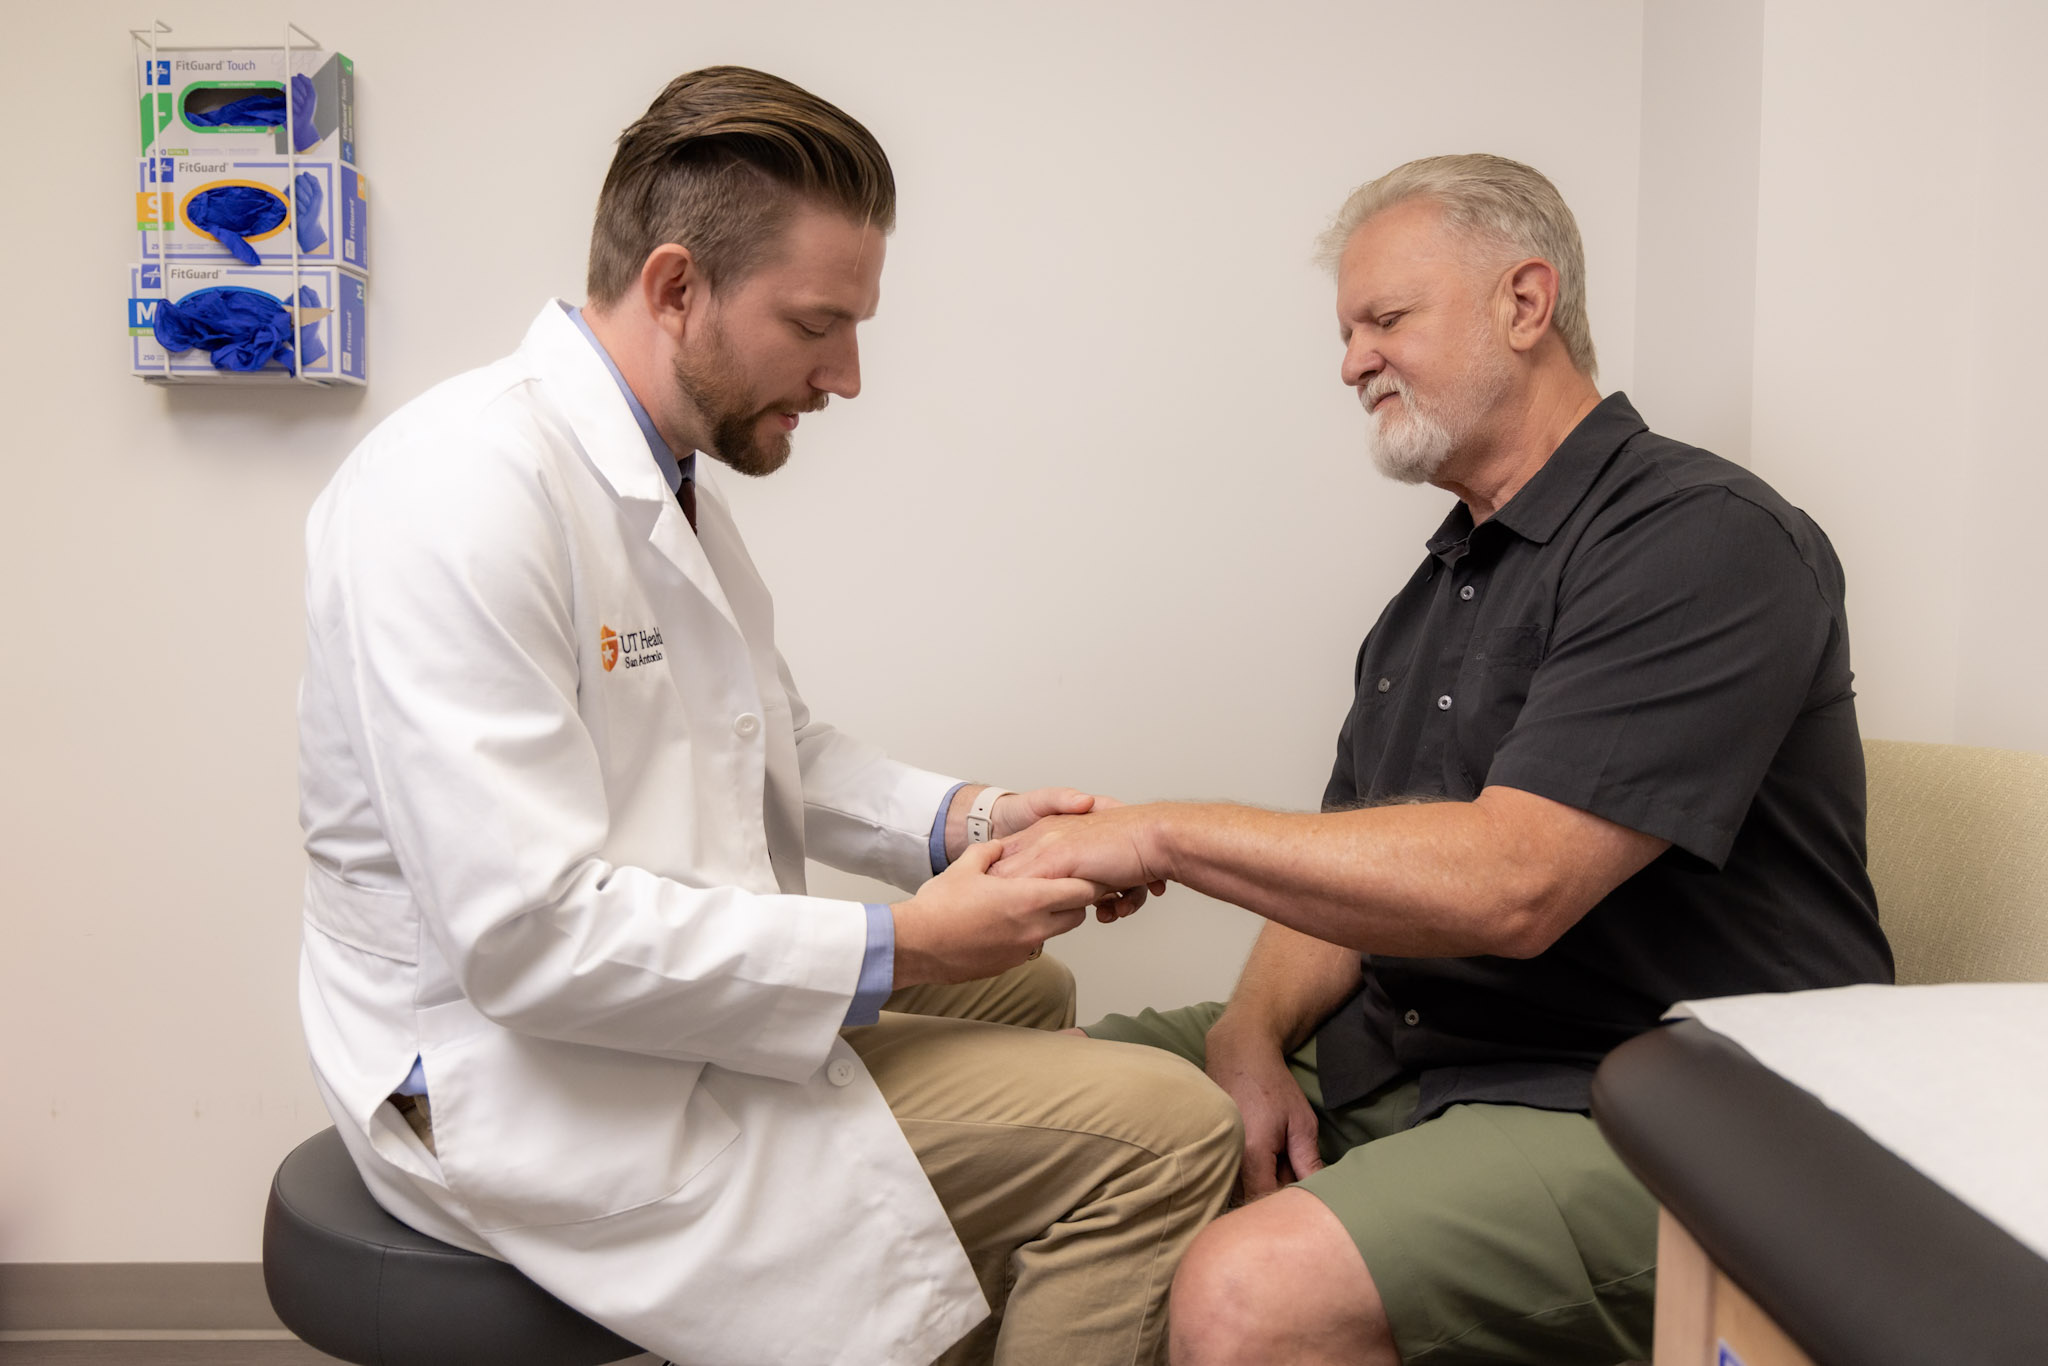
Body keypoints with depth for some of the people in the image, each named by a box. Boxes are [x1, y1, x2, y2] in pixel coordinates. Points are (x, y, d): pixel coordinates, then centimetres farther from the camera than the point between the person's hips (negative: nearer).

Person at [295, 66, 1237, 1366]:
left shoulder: (665, 471, 7)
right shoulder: (468, 490, -24)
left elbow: (774, 745, 19)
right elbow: (529, 935, -28)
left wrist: (962, 820, 2)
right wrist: (894, 953, -22)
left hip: (680, 980, 10)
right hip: (528, 1077, -10)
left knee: (1026, 989, 27)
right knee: (1165, 1129, -17)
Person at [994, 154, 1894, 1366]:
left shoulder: (1706, 539, -14)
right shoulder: (1440, 586, 15)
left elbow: (1508, 884, -25)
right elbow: (1352, 878, 13)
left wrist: (1165, 833, -20)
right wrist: (1252, 1036, -8)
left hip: (1634, 1116, -8)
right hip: (1392, 1059, 8)